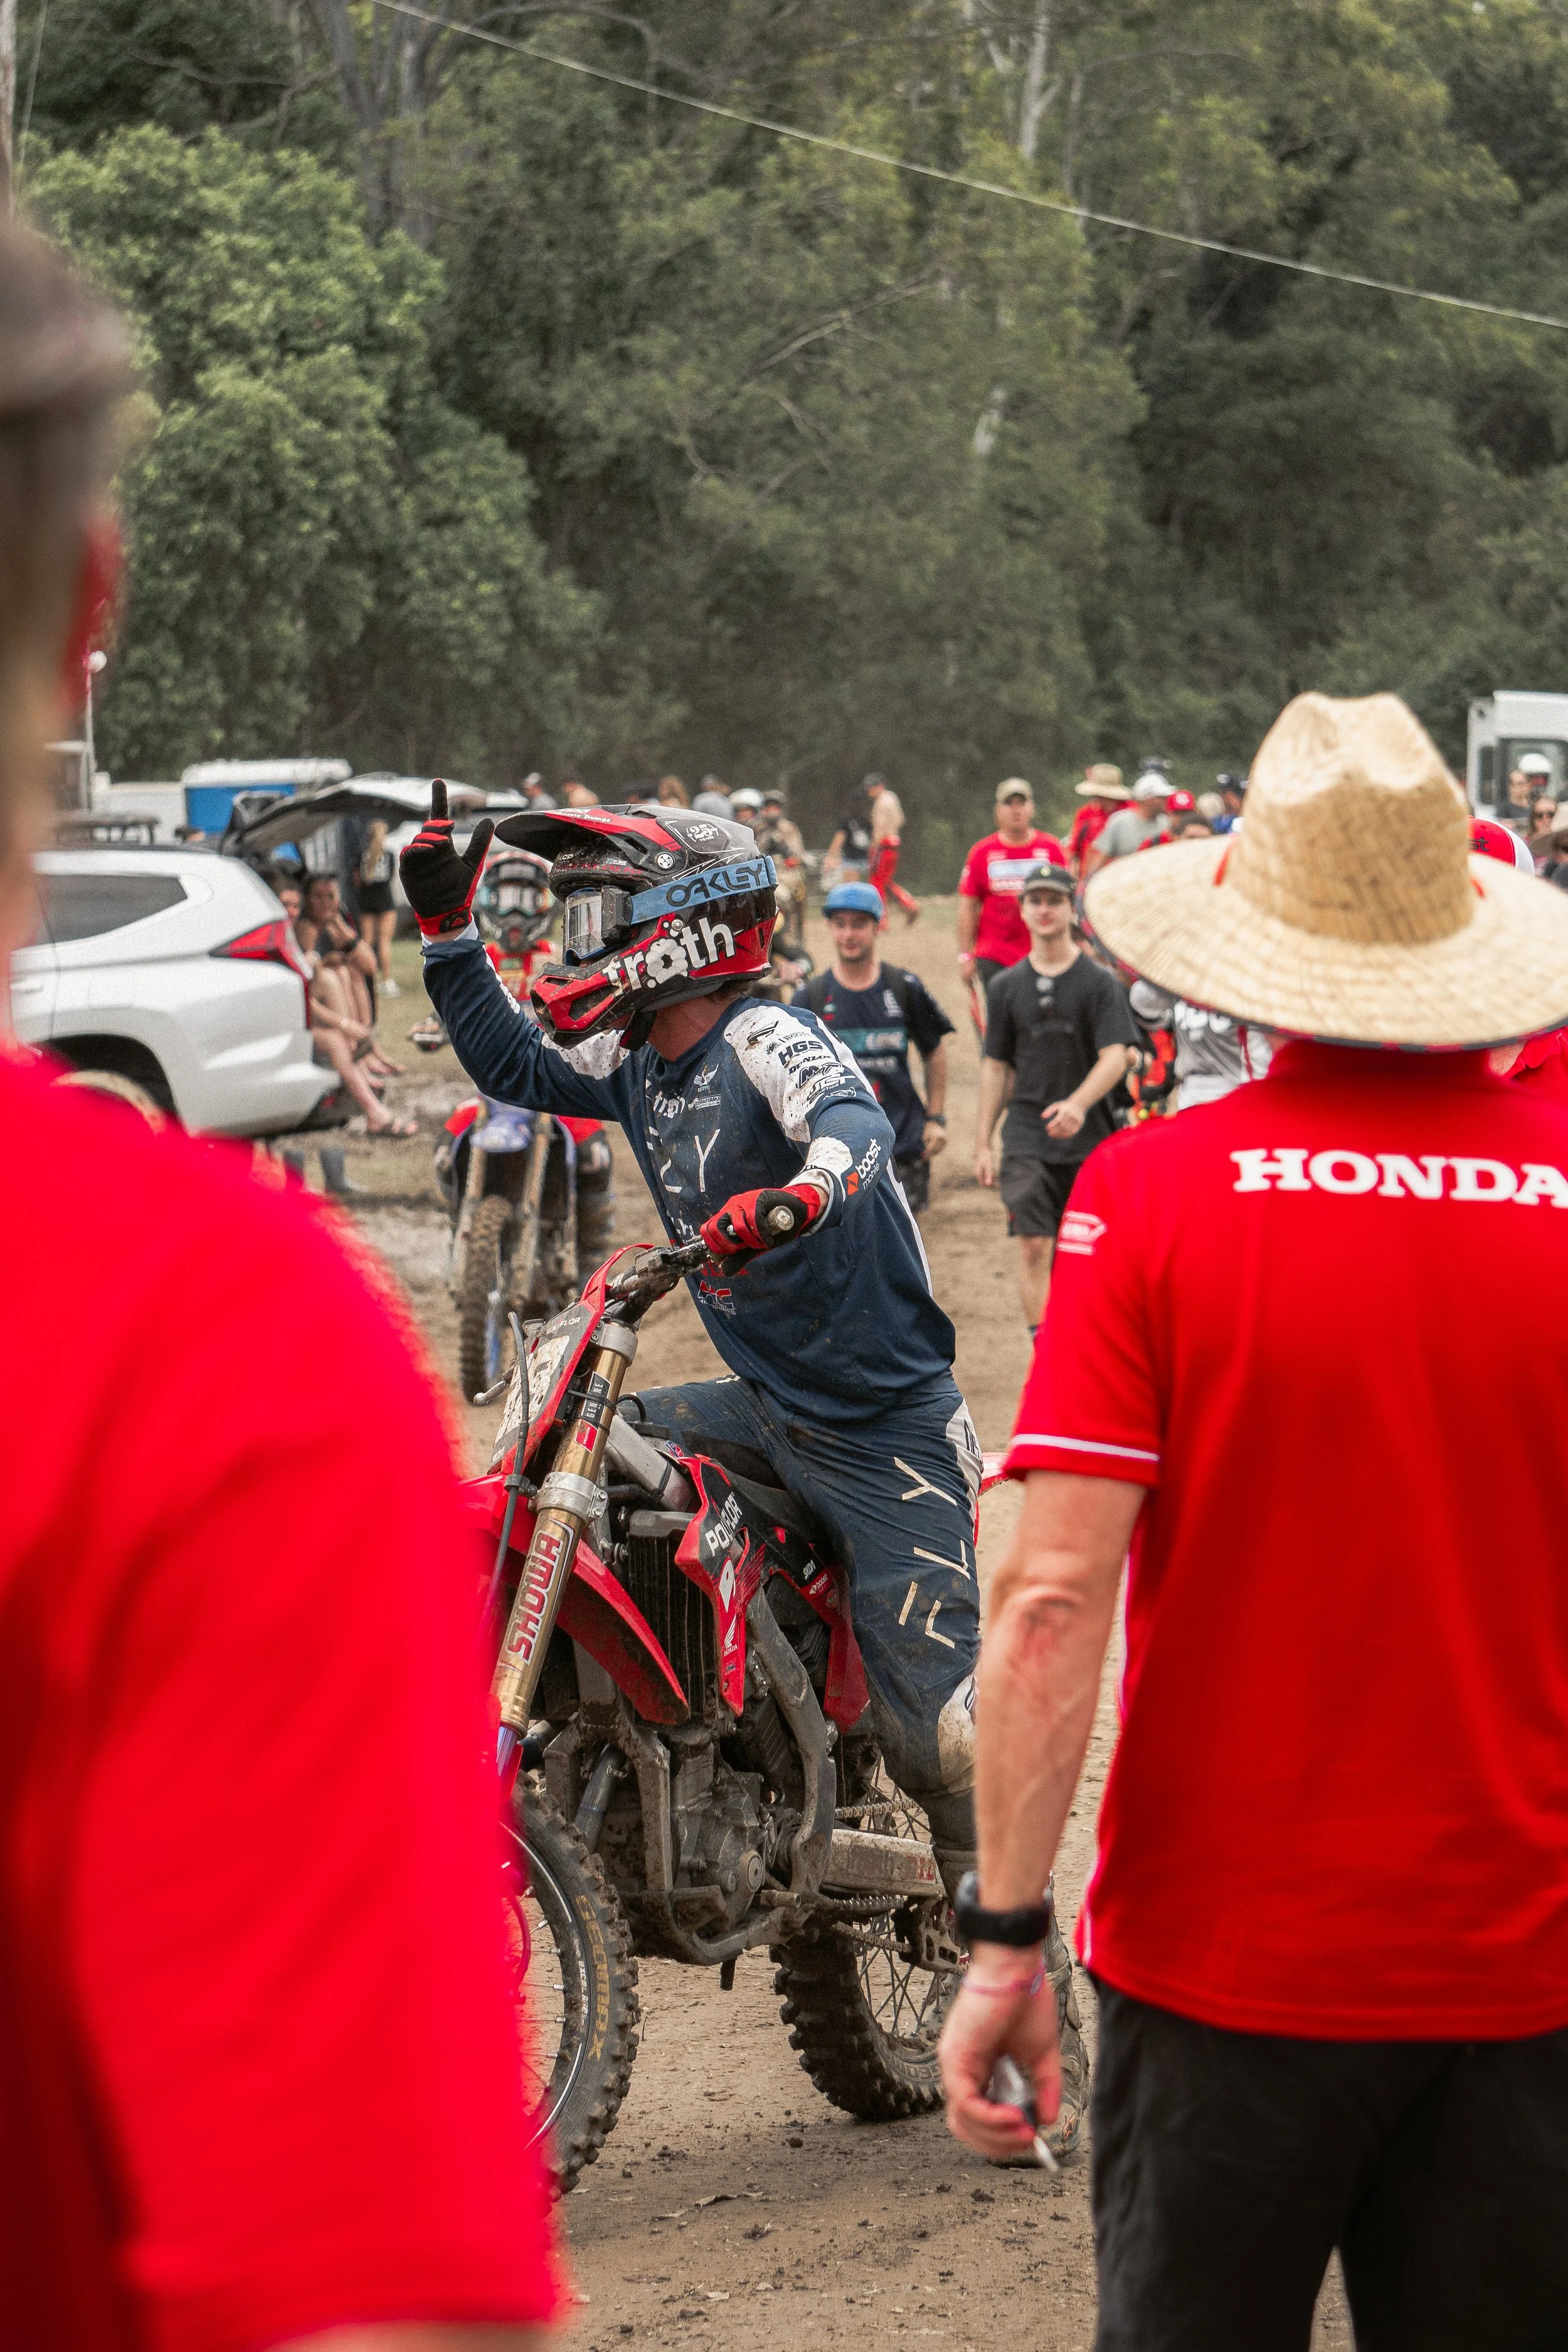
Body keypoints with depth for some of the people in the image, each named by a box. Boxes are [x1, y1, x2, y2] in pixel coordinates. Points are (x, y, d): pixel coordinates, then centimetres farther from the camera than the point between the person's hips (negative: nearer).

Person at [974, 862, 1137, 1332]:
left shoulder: (1100, 983, -2)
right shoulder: (1006, 986, 7)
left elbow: (1116, 1058, -12)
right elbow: (996, 1066, 13)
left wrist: (1078, 1104, -31)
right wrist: (982, 1143, 9)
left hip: (1089, 1137, -1)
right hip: (1027, 1138, 1)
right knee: (1034, 1247, -11)